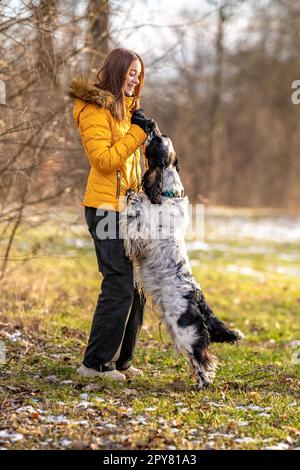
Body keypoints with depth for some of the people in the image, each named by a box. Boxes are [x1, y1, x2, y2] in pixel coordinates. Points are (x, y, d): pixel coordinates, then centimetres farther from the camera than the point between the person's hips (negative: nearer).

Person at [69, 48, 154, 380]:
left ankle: (120, 359, 17)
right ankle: (95, 363, -4)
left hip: (126, 206, 9)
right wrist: (137, 131, -17)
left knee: (136, 288, 9)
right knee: (119, 287, -11)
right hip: (106, 207, -9)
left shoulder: (124, 108, 19)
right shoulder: (95, 109, -9)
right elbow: (104, 160, -19)